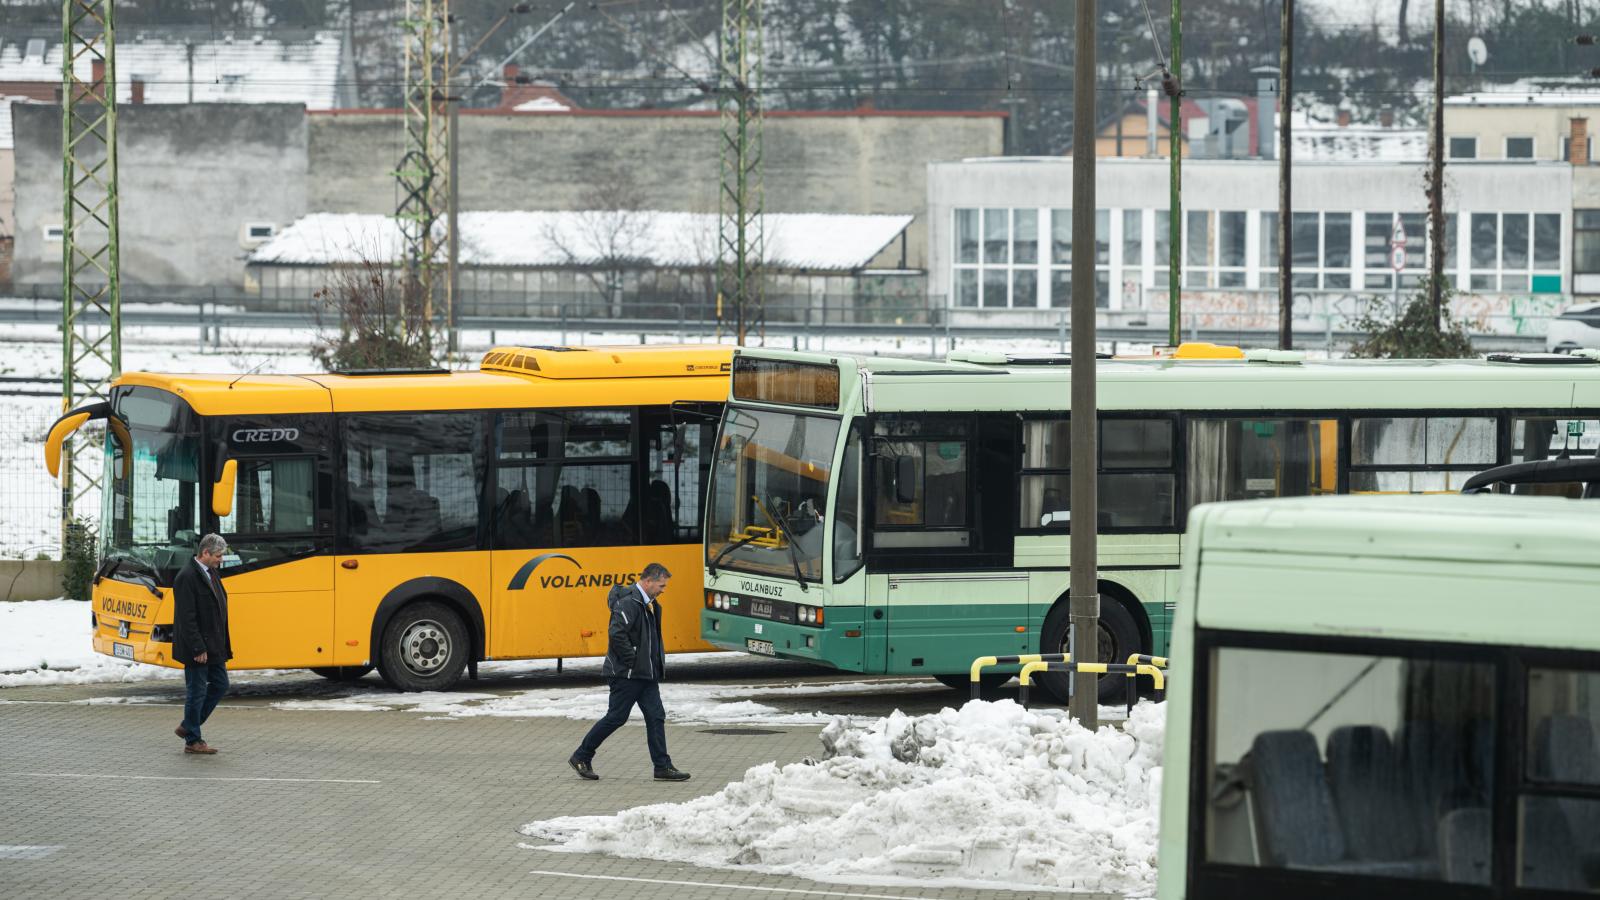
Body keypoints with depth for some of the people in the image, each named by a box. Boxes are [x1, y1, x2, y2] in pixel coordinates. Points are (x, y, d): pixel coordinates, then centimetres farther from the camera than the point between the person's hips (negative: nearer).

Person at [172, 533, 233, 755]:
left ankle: (188, 727, 23)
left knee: (220, 685, 13)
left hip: (214, 647, 9)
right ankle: (193, 741, 8)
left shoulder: (212, 574, 12)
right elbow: (187, 617, -21)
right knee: (197, 692, -1)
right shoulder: (187, 577, -18)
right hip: (197, 649, -9)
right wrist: (198, 649, -22)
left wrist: (223, 645, 16)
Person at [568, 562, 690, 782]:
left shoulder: (649, 605, 14)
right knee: (616, 717, -2)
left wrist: (658, 663, 14)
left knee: (656, 716, 4)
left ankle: (663, 767, 5)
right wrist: (631, 661, -20)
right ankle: (581, 757, 10)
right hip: (627, 674, -9)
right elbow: (617, 634, -27)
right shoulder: (629, 603, -18)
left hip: (647, 673, 9)